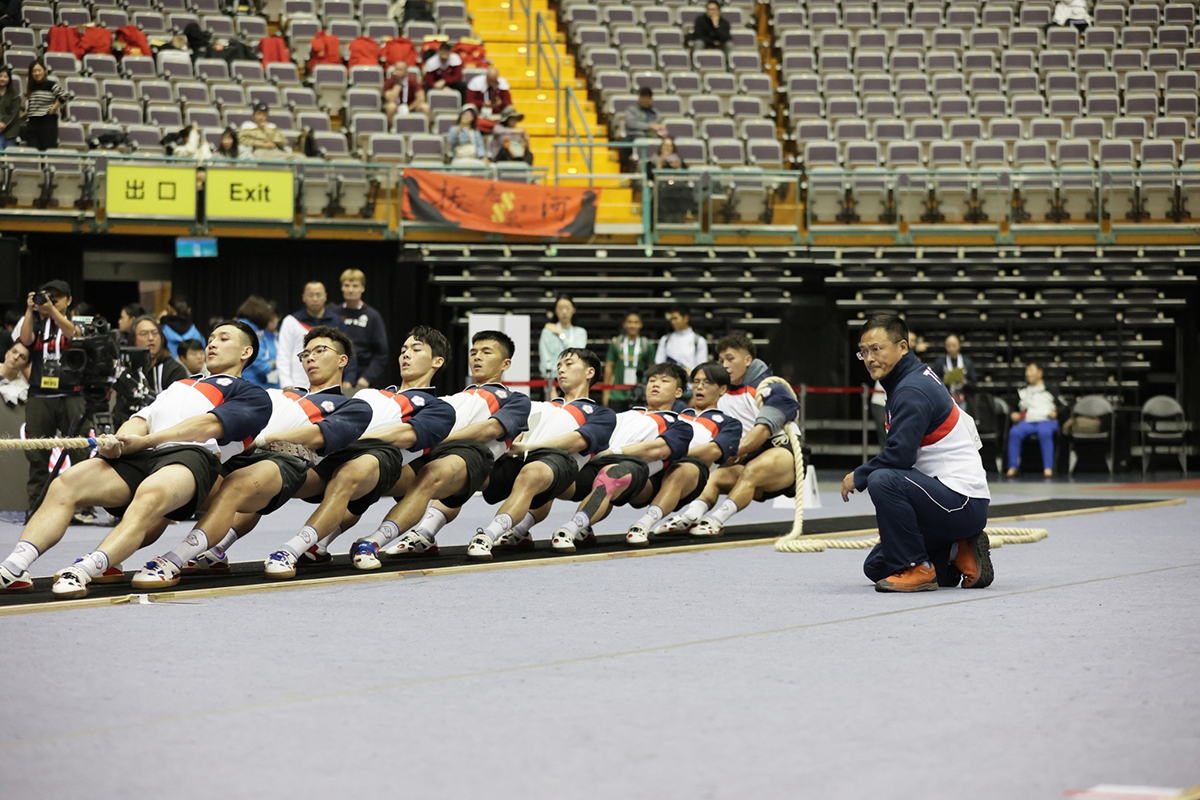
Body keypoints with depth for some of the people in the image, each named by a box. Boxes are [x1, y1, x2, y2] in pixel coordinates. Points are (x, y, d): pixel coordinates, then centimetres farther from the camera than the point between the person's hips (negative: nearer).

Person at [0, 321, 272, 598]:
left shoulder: (252, 395, 20)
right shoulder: (180, 385, 39)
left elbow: (210, 425, 1)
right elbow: (143, 419, 22)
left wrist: (144, 440, -9)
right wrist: (116, 444, -3)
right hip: (137, 459, 6)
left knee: (149, 495, -39)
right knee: (65, 483, -21)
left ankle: (83, 572, -58)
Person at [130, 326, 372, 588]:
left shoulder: (353, 407, 21)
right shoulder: (280, 393, 39)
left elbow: (319, 435, 1)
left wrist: (264, 438, -12)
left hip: (282, 459, -8)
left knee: (235, 485, -38)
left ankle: (174, 562, -50)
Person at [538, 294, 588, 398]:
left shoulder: (580, 332, 12)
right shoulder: (548, 332, 3)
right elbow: (545, 362, -2)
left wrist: (560, 334, -2)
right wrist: (552, 388, -12)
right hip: (555, 381, -2)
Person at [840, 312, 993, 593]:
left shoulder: (913, 390, -18)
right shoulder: (917, 377, 14)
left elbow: (900, 454, -25)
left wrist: (858, 477, -10)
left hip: (963, 502, -11)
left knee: (882, 481, -33)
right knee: (876, 567, 13)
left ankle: (916, 569, -20)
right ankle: (960, 557, 13)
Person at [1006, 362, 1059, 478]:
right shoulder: (1022, 391, 27)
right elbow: (1015, 408, 26)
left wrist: (1056, 413, -11)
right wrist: (1014, 414, 3)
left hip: (1046, 421, -3)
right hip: (1027, 421, 3)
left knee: (1045, 432, -39)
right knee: (1014, 432, -31)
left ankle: (1048, 468, -39)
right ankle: (1013, 467, -30)